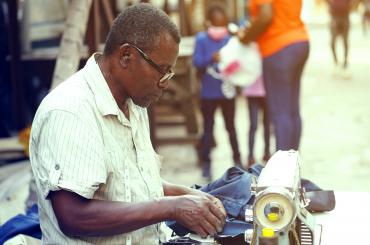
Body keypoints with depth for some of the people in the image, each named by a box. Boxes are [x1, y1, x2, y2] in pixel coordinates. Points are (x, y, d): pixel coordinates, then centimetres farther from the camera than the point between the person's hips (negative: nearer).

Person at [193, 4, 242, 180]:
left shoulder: (230, 39, 1)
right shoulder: (201, 39, -4)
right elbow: (196, 62, -11)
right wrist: (211, 59, -28)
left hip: (227, 91, 1)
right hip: (208, 92, -1)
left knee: (231, 126, 11)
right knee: (208, 127, 6)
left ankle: (237, 160, 23)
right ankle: (206, 164, 13)